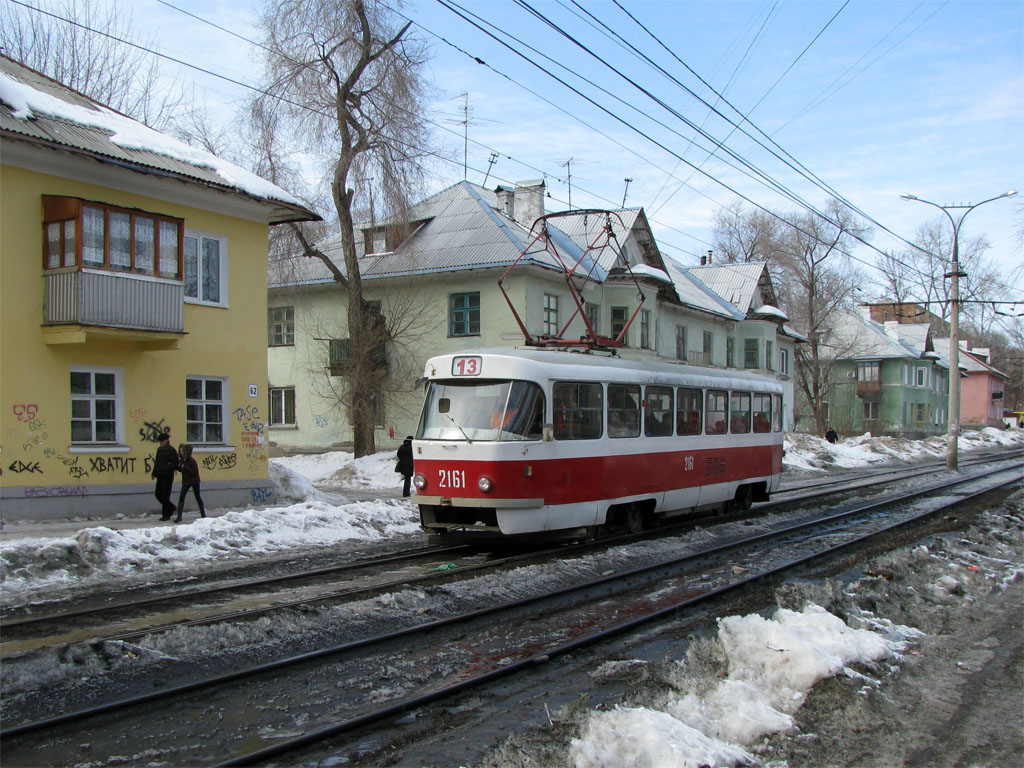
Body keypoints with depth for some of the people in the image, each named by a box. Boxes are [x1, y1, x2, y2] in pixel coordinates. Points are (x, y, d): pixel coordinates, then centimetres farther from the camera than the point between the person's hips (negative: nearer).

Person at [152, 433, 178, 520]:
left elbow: (175, 463, -12)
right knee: (158, 494, 9)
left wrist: (168, 466, -27)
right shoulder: (159, 450, 14)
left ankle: (166, 515, 4)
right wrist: (154, 473, 18)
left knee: (165, 495, -5)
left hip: (168, 476, -8)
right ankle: (171, 507, 27)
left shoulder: (171, 450, -9)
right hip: (160, 476, 8)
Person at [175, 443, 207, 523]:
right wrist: (179, 466, -11)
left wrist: (185, 468, -27)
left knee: (198, 497, 9)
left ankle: (203, 514, 27)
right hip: (186, 482, 5)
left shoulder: (191, 460, -18)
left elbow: (195, 471, -23)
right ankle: (179, 516, -8)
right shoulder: (182, 460, 0)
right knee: (181, 498, -7)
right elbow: (180, 470, 11)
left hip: (194, 481, -5)